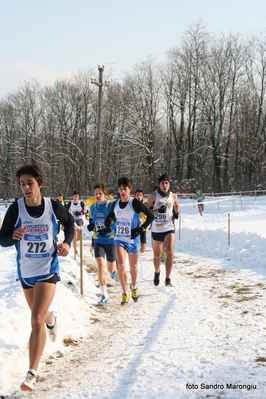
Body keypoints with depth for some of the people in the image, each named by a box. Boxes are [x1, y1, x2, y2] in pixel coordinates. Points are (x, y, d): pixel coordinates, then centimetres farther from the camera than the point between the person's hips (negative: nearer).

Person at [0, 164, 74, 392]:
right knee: (40, 315, 24)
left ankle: (32, 374, -8)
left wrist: (67, 242, -8)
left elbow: (69, 221, 9)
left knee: (37, 320, -14)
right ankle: (51, 319, 63)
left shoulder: (53, 206, -13)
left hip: (48, 270, -3)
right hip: (25, 271, 3)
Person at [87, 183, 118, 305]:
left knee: (110, 268, 10)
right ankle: (104, 296, -10)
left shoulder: (111, 205, -11)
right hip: (98, 241, 2)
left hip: (110, 240, -2)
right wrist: (90, 226, -4)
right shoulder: (92, 208, 3)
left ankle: (113, 271, 51)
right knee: (100, 266, -14)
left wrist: (108, 229, -24)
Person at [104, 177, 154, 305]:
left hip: (133, 240, -2)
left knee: (133, 266, 15)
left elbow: (150, 216, -11)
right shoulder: (115, 204, 1)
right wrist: (107, 227, 3)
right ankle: (125, 293, 0)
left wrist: (140, 229, -15)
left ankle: (134, 287, 43)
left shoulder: (135, 203, -14)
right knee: (121, 265, -15)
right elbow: (110, 217, 21)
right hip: (119, 239, 2)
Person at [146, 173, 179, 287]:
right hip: (156, 230, 0)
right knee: (157, 255, 13)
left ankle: (168, 279, -14)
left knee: (170, 252, -19)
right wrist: (157, 211, -22)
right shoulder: (154, 195, -6)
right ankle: (157, 272, 44)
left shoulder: (173, 196, 2)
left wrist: (176, 213, 2)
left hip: (169, 229, 0)